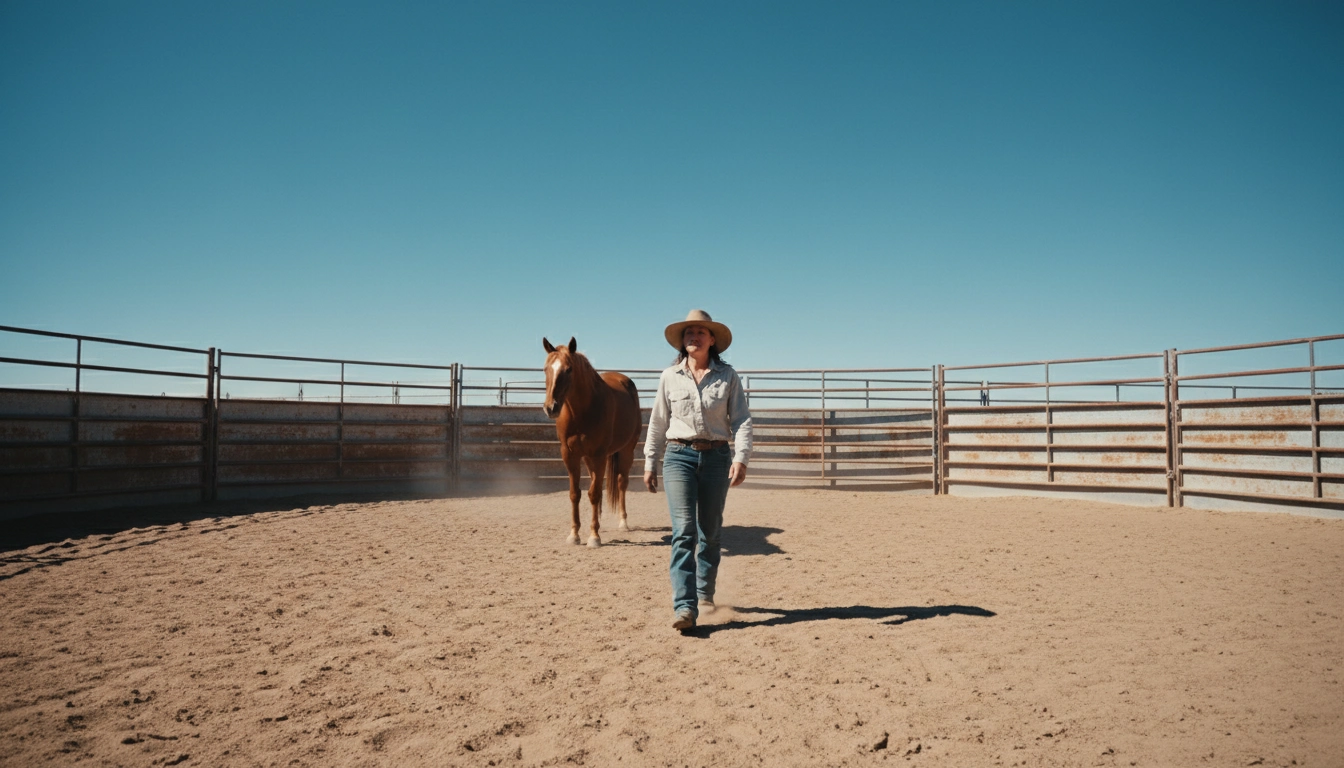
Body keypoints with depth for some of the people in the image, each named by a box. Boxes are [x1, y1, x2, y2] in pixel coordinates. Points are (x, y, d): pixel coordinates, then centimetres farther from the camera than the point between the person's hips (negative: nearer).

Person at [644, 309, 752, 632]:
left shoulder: (727, 376, 1)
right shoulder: (669, 377, 4)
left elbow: (742, 420, -4)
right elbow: (657, 423, 9)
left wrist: (741, 458, -17)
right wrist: (649, 463, 9)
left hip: (716, 456, 1)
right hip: (679, 456, 0)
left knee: (710, 531, 12)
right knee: (684, 530, -11)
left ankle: (705, 593, 32)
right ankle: (685, 607, -13)